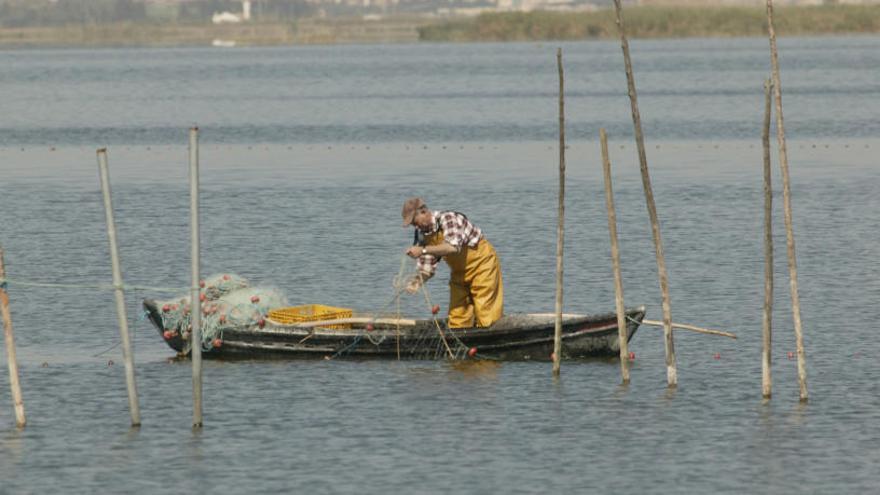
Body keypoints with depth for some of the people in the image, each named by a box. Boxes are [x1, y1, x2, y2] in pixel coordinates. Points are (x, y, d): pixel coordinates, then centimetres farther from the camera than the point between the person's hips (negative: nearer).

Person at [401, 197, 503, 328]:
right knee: (456, 321, 3)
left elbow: (453, 247, -41)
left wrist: (423, 250, -40)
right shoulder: (423, 235, -3)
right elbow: (427, 269, 0)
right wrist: (418, 280, -21)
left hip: (481, 263, -7)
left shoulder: (448, 219, -24)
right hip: (459, 272, 7)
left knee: (484, 319, -9)